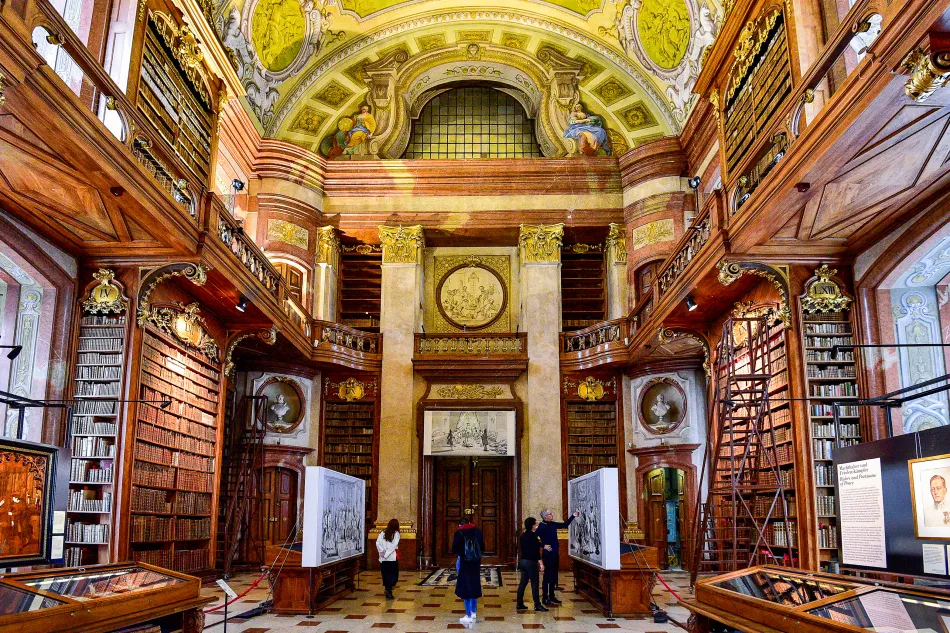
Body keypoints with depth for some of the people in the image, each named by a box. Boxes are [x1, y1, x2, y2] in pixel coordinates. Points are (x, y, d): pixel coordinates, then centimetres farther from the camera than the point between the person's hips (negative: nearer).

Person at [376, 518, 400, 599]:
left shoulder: (383, 533, 4)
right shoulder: (396, 534, -6)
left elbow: (377, 543, -4)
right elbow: (394, 545, -14)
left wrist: (382, 552, -7)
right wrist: (387, 553, -11)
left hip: (383, 559, 3)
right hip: (393, 557, -3)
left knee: (386, 574, 12)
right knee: (393, 574, 4)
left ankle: (388, 590, 14)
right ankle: (389, 589, -13)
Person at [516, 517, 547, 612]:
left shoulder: (523, 536, 9)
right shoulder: (533, 536, -15)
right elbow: (536, 552, -18)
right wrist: (541, 563, -14)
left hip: (523, 561, 8)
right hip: (531, 562, -8)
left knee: (523, 582, 11)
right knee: (534, 584, -2)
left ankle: (519, 604, 14)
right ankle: (537, 605, 1)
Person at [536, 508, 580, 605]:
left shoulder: (553, 524, 9)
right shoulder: (542, 526, -15)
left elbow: (565, 525, 23)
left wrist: (573, 516, 19)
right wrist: (543, 545, -20)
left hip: (555, 554, 8)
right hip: (547, 554, -8)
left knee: (554, 576, 14)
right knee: (547, 576, -4)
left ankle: (551, 596, 24)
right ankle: (544, 598, 3)